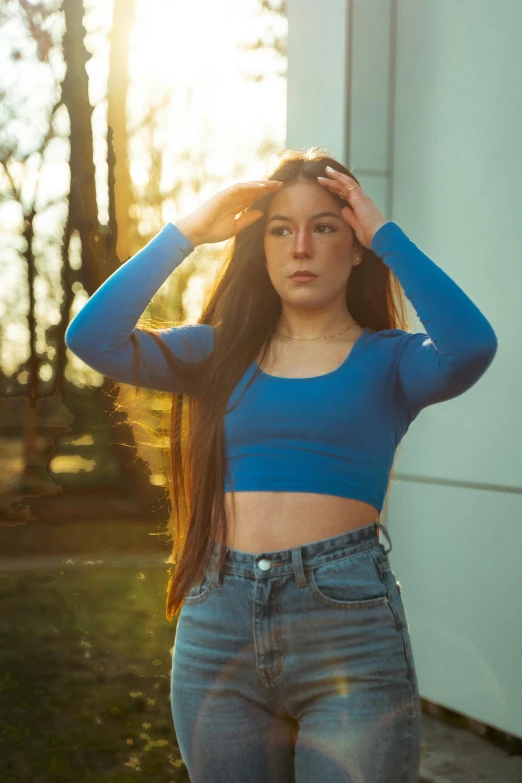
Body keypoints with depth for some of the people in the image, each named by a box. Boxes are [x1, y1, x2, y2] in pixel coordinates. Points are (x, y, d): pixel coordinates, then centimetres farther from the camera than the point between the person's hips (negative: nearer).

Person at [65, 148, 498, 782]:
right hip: (217, 630, 3)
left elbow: (471, 346, -18)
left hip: (349, 633, -3)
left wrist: (385, 233, -8)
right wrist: (186, 231, -1)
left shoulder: (387, 358, 4)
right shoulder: (220, 351, 11)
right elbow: (93, 338, -2)